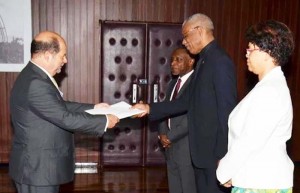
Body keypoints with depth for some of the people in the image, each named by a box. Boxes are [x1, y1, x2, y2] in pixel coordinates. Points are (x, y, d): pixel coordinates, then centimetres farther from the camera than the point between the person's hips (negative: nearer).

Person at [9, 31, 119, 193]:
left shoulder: (36, 77, 6)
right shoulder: (35, 84, -27)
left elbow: (61, 107, 16)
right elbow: (65, 118, -26)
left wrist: (93, 108, 13)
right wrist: (104, 121, -16)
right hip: (36, 167, -10)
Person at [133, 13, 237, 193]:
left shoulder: (220, 61, -17)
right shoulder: (203, 61, 12)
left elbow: (227, 110, -20)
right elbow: (187, 101, 12)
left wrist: (223, 155, -19)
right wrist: (149, 108, 8)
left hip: (216, 151, -9)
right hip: (202, 149, 9)